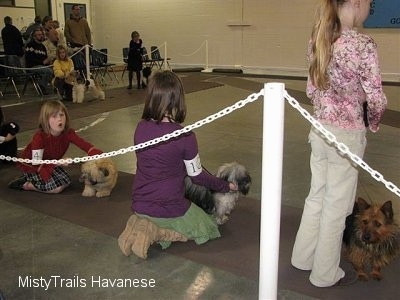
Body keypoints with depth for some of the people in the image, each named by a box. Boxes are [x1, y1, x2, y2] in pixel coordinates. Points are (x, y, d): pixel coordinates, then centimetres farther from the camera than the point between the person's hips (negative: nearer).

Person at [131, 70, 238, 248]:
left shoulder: (141, 128, -7)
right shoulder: (185, 136, -21)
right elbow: (197, 176, -7)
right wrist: (226, 186, 11)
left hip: (139, 206, 6)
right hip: (169, 210, -5)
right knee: (208, 228, 20)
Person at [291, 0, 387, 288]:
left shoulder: (319, 40, 2)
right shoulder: (364, 45, -19)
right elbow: (376, 100, -15)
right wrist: (373, 123, 5)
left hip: (320, 129, 7)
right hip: (347, 134, -6)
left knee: (317, 196, 21)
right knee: (337, 204, 9)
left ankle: (304, 256, 36)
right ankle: (326, 273, 26)